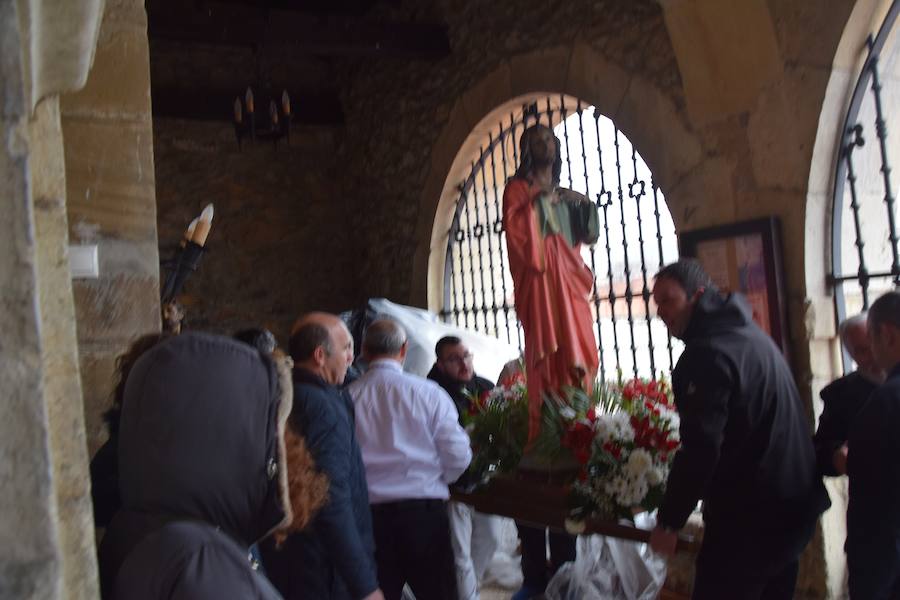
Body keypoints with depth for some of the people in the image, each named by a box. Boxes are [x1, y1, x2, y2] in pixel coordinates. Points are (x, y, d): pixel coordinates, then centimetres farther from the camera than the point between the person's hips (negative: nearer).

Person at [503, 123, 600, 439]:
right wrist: (537, 198, -13)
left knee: (576, 350, 1)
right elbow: (512, 225, -11)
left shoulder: (565, 195, 25)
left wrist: (585, 205, 8)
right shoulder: (518, 187, 6)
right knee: (548, 351, -14)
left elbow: (588, 235, 22)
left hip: (569, 281, 7)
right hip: (541, 280, -6)